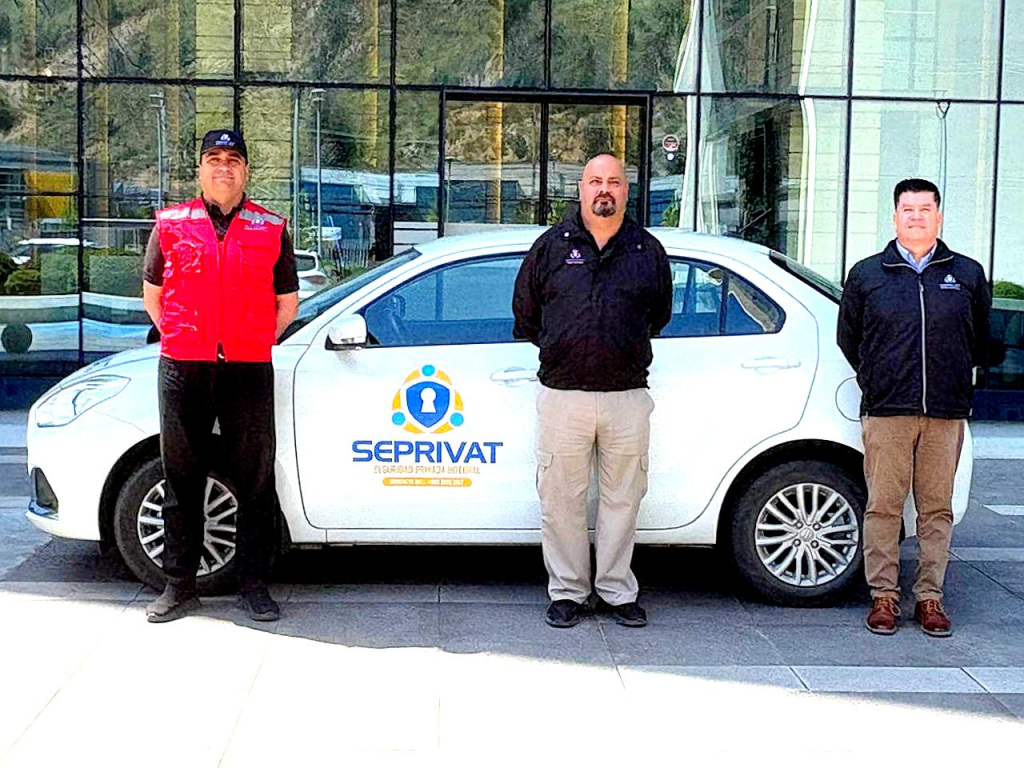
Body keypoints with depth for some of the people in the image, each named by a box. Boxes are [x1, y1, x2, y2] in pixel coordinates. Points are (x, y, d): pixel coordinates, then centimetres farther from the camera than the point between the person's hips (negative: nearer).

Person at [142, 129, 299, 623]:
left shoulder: (270, 230, 8)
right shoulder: (171, 225, 10)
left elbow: (287, 302, 14)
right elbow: (152, 292, 18)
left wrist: (253, 344, 10)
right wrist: (181, 340, 12)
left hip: (249, 372, -1)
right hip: (183, 371, 1)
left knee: (254, 481, 2)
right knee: (182, 479, 7)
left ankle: (254, 586, 12)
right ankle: (179, 586, 16)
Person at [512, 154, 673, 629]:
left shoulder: (648, 251, 8)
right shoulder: (551, 246, 6)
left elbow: (659, 315, 22)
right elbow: (525, 313, 16)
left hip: (628, 397, 1)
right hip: (563, 395, -1)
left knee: (622, 499, 7)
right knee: (561, 500, 4)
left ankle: (617, 592, 19)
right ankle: (567, 593, 16)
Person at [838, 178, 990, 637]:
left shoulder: (967, 275, 10)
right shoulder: (866, 274, 7)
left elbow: (980, 338, 21)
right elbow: (848, 336, 16)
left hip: (946, 413, 1)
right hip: (886, 411, -1)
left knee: (937, 509, 5)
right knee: (883, 506, -1)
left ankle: (930, 597, 13)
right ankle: (883, 596, 8)